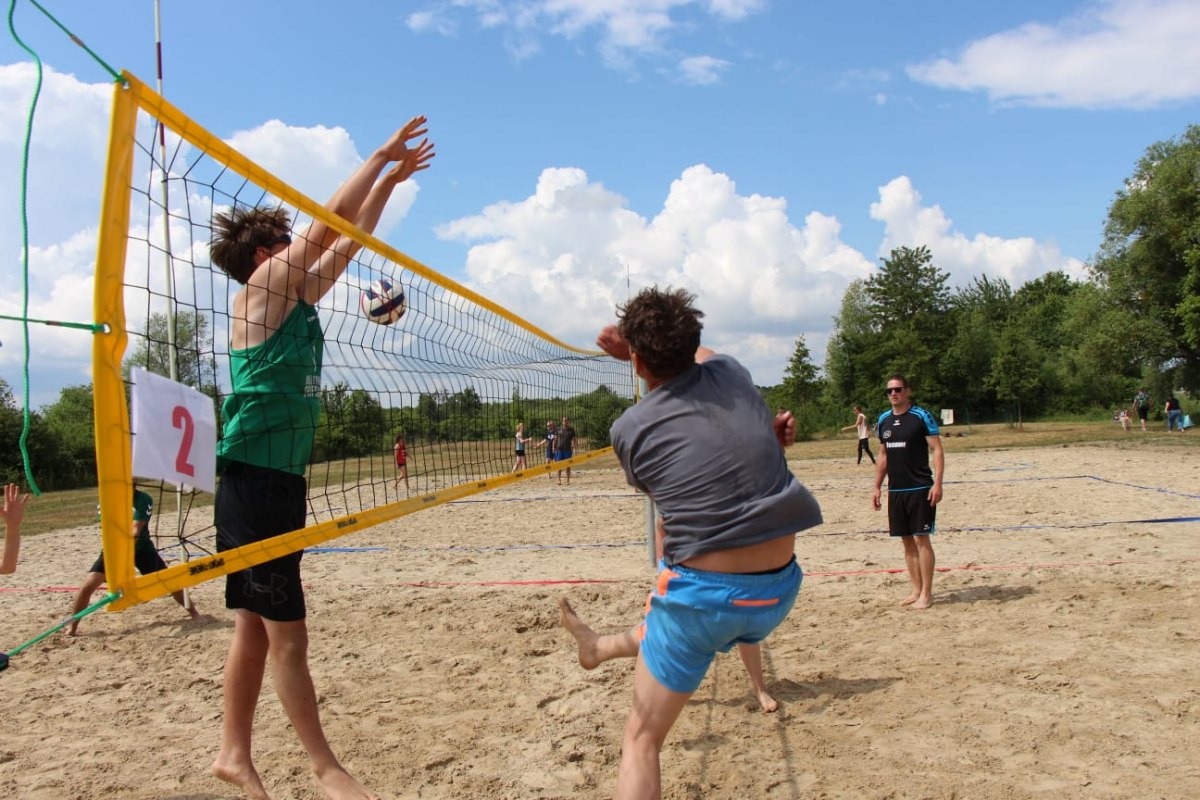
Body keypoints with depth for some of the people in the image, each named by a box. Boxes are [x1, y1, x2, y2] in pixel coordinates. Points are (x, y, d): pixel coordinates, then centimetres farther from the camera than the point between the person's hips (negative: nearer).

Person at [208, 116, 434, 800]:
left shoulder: (300, 297, 15)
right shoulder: (262, 288, -6)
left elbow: (347, 241, 23)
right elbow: (326, 225, -12)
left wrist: (390, 180, 20)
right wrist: (382, 155, -5)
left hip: (285, 480, 9)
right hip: (254, 481, -9)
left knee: (257, 626, 14)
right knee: (286, 633, -1)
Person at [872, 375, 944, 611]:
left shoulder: (922, 416, -7)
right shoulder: (883, 420, 10)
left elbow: (937, 450, -9)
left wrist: (937, 484, -17)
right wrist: (877, 487, 13)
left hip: (920, 488, -6)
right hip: (895, 490, 6)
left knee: (921, 538, -4)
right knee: (907, 540, 9)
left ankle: (926, 593, 3)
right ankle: (916, 590, 17)